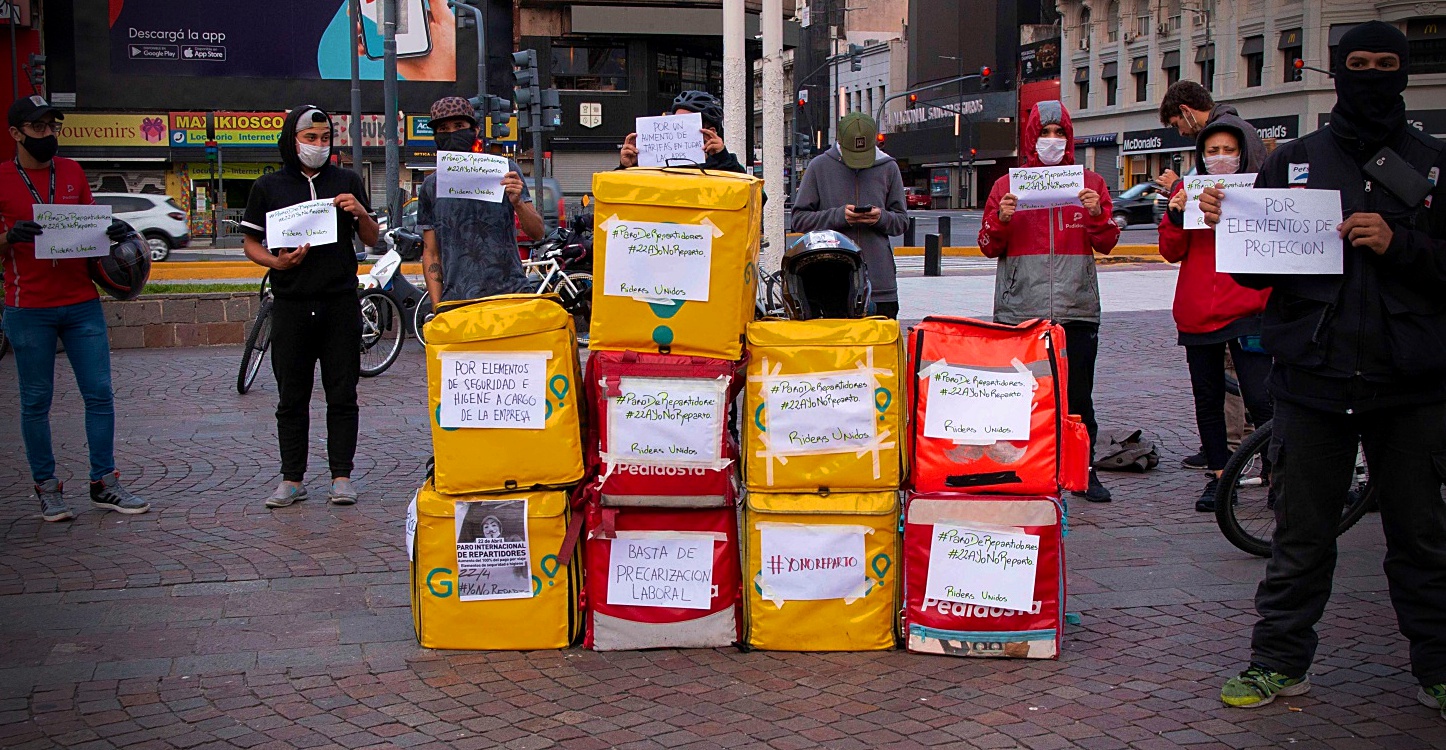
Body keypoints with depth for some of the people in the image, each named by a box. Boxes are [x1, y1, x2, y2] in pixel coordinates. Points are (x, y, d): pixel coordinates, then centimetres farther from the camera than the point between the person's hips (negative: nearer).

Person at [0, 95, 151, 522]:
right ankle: (47, 488, 14)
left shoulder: (73, 172, 10)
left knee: (99, 394, 3)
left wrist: (115, 231, -3)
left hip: (82, 303, 4)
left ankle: (103, 484, 12)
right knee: (36, 402, 4)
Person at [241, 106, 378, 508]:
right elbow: (251, 244, 9)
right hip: (291, 305, 0)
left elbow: (371, 240, 11)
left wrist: (360, 213, -9)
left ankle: (342, 475, 9)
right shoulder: (269, 187, 8)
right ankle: (292, 478, 12)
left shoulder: (348, 181, 10)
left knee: (342, 395, 2)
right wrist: (276, 261, -11)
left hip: (340, 304, 0)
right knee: (291, 398, 5)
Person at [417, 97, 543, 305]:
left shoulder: (504, 170, 5)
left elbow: (537, 233, 3)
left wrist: (517, 202, -16)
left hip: (509, 291, -1)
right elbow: (431, 254, 13)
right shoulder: (431, 186, 12)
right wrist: (437, 307, 3)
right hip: (456, 301, 1)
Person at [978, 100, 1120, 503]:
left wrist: (1097, 214, -10)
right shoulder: (1007, 185, 9)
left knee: (1078, 394, 3)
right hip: (1019, 310, 0)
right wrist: (1001, 219, -10)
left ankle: (1084, 470, 13)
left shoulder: (1090, 183, 11)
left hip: (1077, 308, 1)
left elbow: (1106, 244, 8)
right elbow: (988, 247, 8)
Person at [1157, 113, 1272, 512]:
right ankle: (1219, 475, 21)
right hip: (1197, 312, 3)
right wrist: (1175, 216, -13)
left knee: (1260, 397, -12)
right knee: (1207, 400, 10)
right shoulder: (1187, 190, 10)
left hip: (1246, 311, -3)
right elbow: (1172, 252, 4)